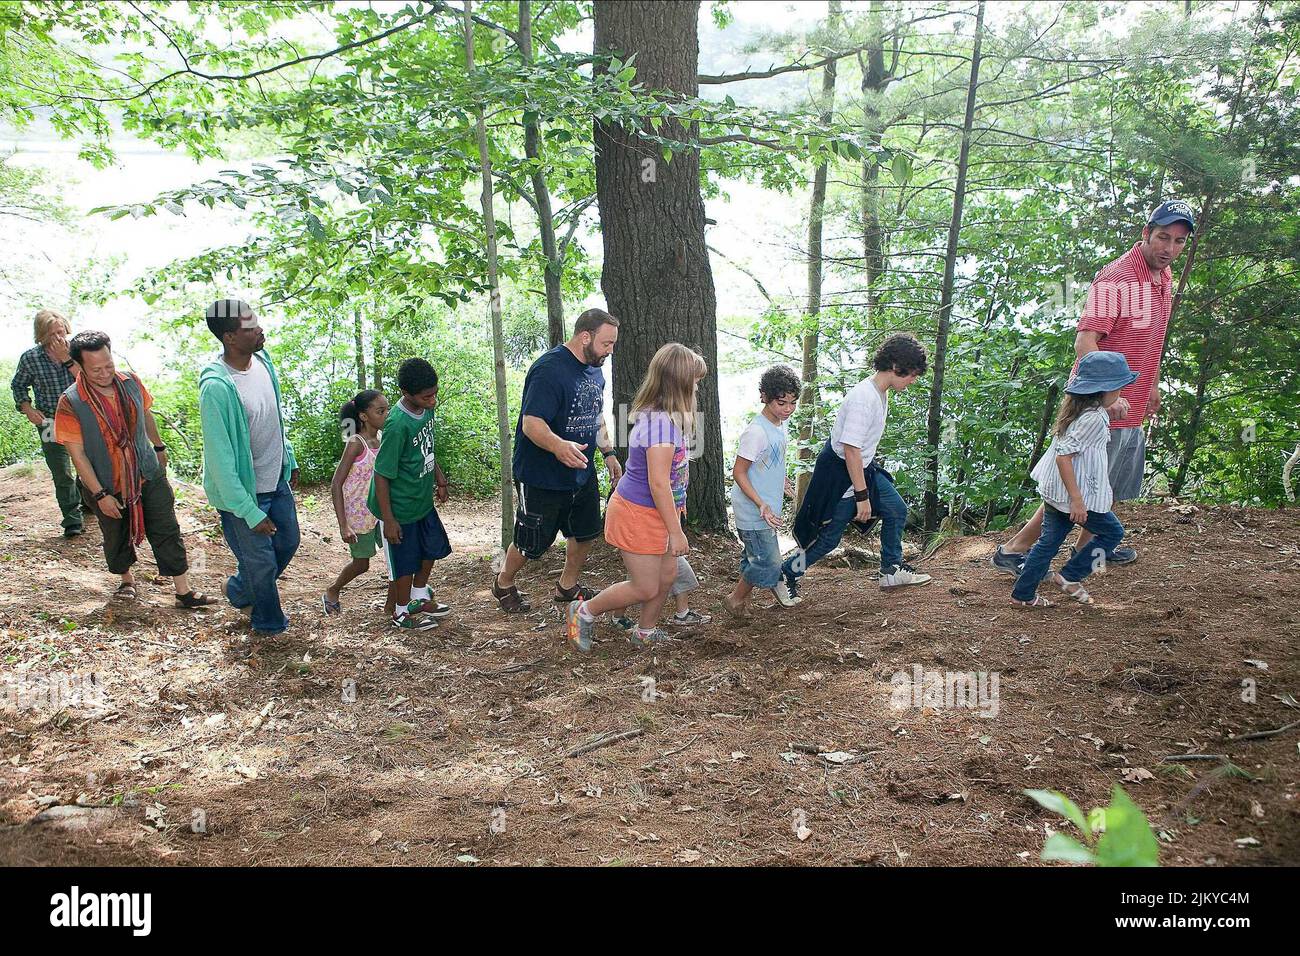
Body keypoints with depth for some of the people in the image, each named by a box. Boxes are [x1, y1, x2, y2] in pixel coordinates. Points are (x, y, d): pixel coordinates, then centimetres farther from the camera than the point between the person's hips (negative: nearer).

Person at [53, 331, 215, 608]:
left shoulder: (131, 383, -10)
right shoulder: (70, 403, -21)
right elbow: (77, 454, -17)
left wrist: (159, 446, 23)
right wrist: (100, 495, -17)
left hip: (149, 476, 2)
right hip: (107, 486, -2)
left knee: (168, 533, 4)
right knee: (117, 538, 18)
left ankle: (184, 593, 12)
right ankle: (127, 581, 44)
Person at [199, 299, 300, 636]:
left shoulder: (261, 360, -7)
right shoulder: (216, 387, -30)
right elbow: (220, 459, -26)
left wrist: (289, 459, 19)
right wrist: (250, 513, -23)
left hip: (276, 480, 8)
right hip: (243, 491, -8)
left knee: (288, 543, 23)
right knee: (262, 562, 10)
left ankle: (239, 590, 48)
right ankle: (269, 621, 37)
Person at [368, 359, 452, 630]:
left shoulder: (426, 409, -7)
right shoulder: (397, 425, -30)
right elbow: (381, 475, -24)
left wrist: (439, 478, 20)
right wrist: (388, 520, -21)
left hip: (423, 500, 8)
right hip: (400, 508, -8)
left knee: (432, 547, 22)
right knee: (405, 562, 8)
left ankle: (418, 597, 44)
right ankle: (401, 613, 30)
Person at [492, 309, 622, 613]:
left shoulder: (594, 370, 7)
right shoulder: (549, 370, -24)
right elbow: (531, 423, -32)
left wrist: (609, 453, 17)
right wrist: (558, 446, -49)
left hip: (582, 473, 8)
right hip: (541, 477, -8)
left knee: (586, 532, 17)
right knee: (532, 543, 6)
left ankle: (567, 586, 39)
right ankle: (504, 585, 34)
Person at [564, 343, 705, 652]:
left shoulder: (662, 416, 4)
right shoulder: (661, 423, -28)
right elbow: (658, 482, -28)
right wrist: (675, 532, -23)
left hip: (657, 511, 9)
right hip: (639, 514, -9)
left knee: (666, 575, 17)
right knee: (645, 588, 2)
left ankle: (645, 632, 35)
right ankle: (584, 612, 20)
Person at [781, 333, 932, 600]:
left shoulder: (881, 393, 2)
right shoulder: (864, 398, -28)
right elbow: (851, 449, -29)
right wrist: (862, 497, -26)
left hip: (863, 468, 10)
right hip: (840, 475, -10)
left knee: (896, 510, 12)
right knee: (829, 537, 2)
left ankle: (892, 571, 26)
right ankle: (787, 573, 19)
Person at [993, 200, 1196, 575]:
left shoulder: (1164, 277, 9)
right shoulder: (1116, 278, -21)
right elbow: (1085, 342, -29)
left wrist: (1153, 384, 27)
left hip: (1132, 407, 9)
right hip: (1102, 406, -9)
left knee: (1111, 486, 21)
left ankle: (1088, 546, 38)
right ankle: (1013, 550, 3)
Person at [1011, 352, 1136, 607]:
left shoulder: (1077, 409, 8)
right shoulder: (1093, 419, -21)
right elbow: (1064, 456, -27)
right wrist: (1077, 500, -25)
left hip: (1054, 491, 9)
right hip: (1077, 493, -9)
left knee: (1049, 541, 15)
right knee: (1113, 532, 11)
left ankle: (1023, 593, 19)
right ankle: (1070, 576, 12)